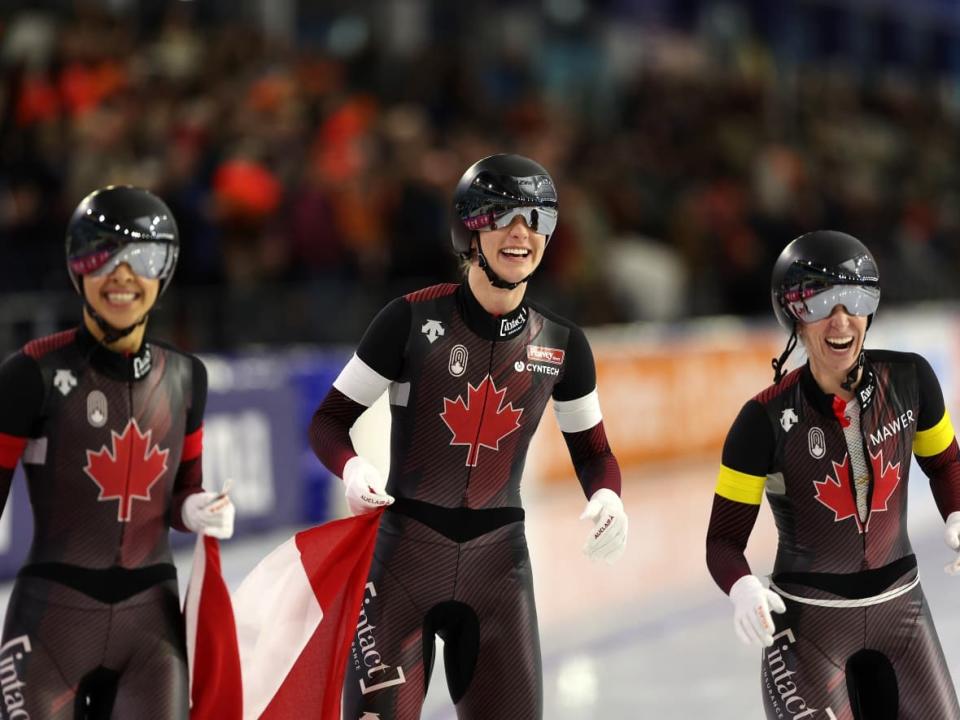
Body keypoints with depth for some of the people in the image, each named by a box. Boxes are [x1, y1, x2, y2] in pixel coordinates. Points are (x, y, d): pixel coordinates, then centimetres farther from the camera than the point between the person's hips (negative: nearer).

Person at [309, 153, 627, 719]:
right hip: (404, 554, -3)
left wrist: (606, 496, -8)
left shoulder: (561, 343, 3)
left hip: (498, 565, 3)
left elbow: (593, 452, 14)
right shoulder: (414, 319, -8)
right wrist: (352, 467, -23)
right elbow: (328, 421, -2)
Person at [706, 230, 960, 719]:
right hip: (807, 619, -4)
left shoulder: (908, 380, -8)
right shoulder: (768, 420, -16)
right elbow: (724, 538, -12)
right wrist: (743, 590, -32)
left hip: (900, 606, 4)